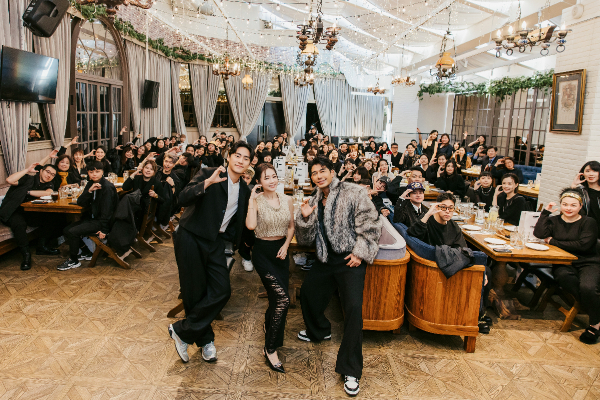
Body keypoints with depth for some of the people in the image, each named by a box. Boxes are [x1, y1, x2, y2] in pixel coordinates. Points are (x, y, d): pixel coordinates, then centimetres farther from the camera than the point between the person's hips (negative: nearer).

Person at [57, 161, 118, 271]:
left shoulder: (107, 187, -18)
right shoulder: (90, 184, 8)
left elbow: (106, 210, -20)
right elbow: (80, 203, 1)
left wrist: (103, 230, -21)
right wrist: (89, 191, -17)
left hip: (101, 221, -9)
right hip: (91, 218, 9)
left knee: (72, 232, -18)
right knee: (66, 230, 5)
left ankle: (74, 261, 1)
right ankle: (86, 253, 19)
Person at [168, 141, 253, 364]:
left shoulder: (244, 190, 8)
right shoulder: (208, 174, -10)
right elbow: (183, 199, -23)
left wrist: (230, 238, 9)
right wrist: (208, 182, -34)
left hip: (215, 242, 5)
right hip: (191, 239, -5)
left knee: (222, 291, -6)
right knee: (195, 294, 2)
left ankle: (181, 331, 10)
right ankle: (205, 340, 23)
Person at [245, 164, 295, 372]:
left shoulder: (287, 200, 3)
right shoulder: (256, 200, -10)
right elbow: (251, 225, -26)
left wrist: (286, 245, -4)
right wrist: (252, 199, -22)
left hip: (281, 251, 5)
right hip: (262, 252, -5)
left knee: (277, 299, 10)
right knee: (282, 298, -17)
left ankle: (270, 327, 41)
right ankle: (270, 349, -2)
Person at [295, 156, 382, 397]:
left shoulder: (353, 193, -9)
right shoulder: (314, 202, 10)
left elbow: (371, 223, -13)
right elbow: (306, 240, 9)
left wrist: (361, 252, -16)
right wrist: (304, 218, -8)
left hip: (350, 260, -7)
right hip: (325, 260, 7)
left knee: (353, 307, -19)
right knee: (308, 294, 19)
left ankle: (350, 371, -6)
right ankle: (319, 331, 50)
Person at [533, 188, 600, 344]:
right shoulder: (554, 221, 13)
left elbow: (583, 245, -11)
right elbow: (539, 234, -7)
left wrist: (553, 242, -5)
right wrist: (546, 212, -2)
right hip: (563, 264, 2)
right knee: (565, 278, -35)